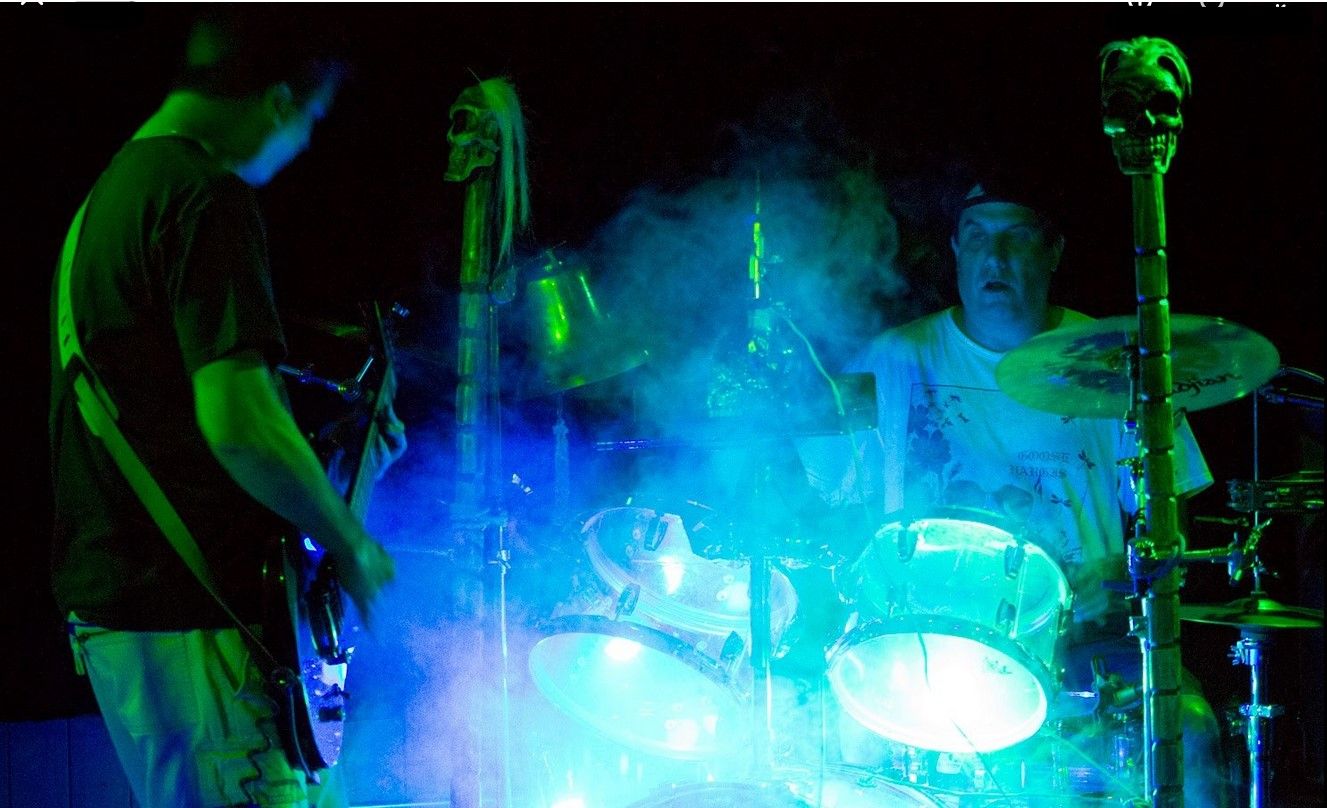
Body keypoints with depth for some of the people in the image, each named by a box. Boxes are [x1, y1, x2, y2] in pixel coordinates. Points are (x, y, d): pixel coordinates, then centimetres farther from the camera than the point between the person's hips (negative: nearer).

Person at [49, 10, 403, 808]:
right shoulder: (210, 198, -14)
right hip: (193, 617, -10)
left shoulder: (112, 191, 18)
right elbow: (235, 420, -25)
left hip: (109, 594, 10)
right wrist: (351, 544, -11)